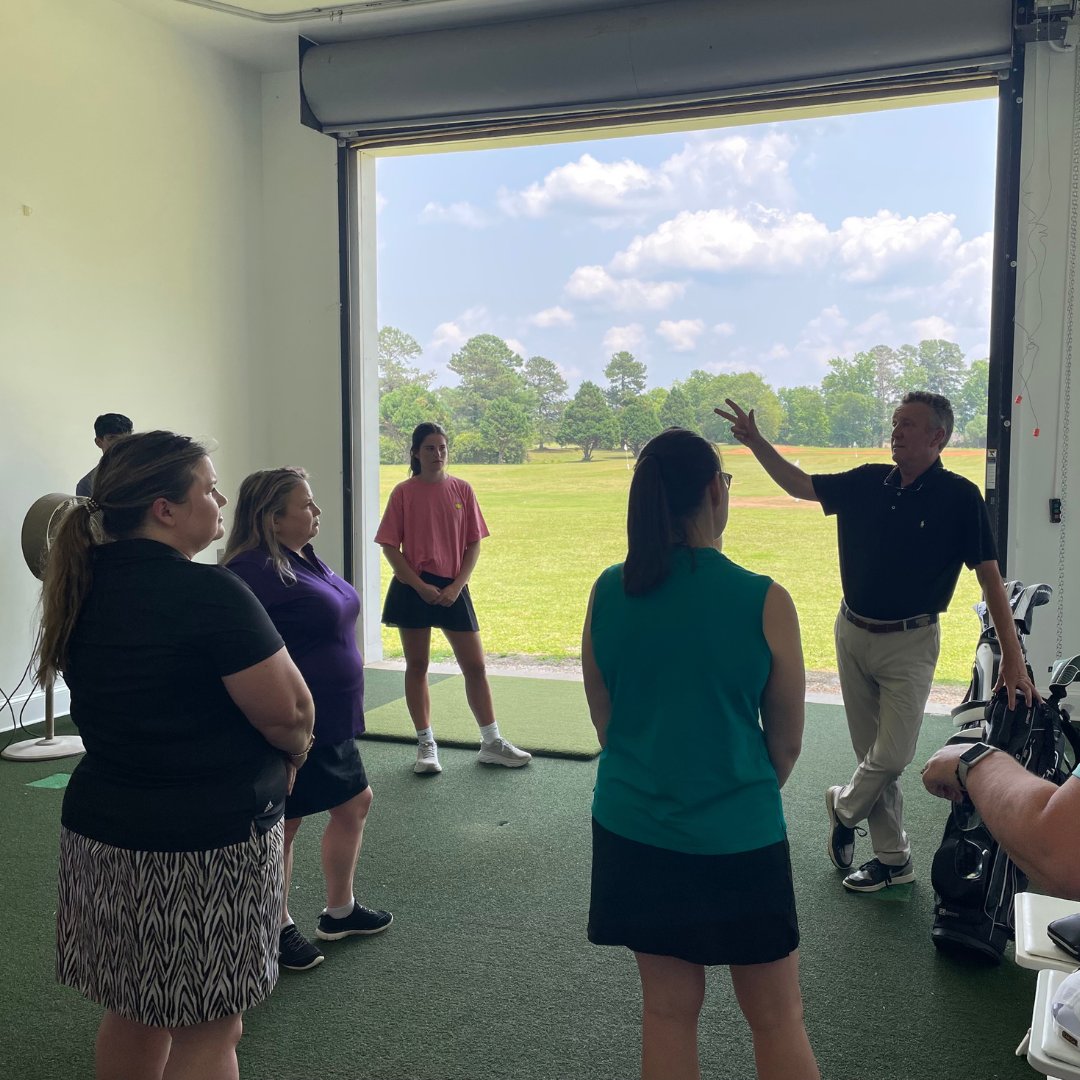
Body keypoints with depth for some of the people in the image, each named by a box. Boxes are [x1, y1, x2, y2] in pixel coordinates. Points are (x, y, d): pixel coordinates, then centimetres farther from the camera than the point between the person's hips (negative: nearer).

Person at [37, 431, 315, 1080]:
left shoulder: (86, 587, 3)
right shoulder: (209, 594, -22)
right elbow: (291, 713, -20)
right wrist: (290, 748, 3)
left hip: (101, 830, 8)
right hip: (206, 841, -8)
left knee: (134, 1013, 22)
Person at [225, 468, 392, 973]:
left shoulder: (305, 559, 8)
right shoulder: (254, 572, -22)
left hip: (332, 719, 10)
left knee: (355, 803, 19)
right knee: (282, 827, 6)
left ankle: (339, 911, 36)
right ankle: (278, 931, 26)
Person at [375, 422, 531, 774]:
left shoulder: (462, 490, 3)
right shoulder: (404, 492, -3)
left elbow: (474, 544, 3)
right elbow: (390, 547, -3)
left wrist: (456, 586, -8)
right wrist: (419, 586, -12)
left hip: (453, 589, 2)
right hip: (414, 589, -2)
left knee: (475, 665, 4)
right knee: (417, 666, 6)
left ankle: (491, 744, 14)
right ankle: (426, 745, 18)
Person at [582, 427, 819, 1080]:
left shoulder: (608, 592, -7)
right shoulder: (765, 603, -15)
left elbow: (604, 718, 5)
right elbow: (787, 741, -3)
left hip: (632, 830, 3)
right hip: (737, 840, -3)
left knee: (668, 1009, 18)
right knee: (777, 1019, 14)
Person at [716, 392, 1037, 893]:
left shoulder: (959, 497, -10)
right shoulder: (868, 484, 1)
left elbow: (989, 576, -10)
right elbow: (799, 483, 9)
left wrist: (1012, 657, -14)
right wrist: (756, 442, -4)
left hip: (909, 644, -4)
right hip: (853, 633, 4)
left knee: (892, 756, -6)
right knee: (872, 753, 11)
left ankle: (843, 806, 26)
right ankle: (893, 858, 25)